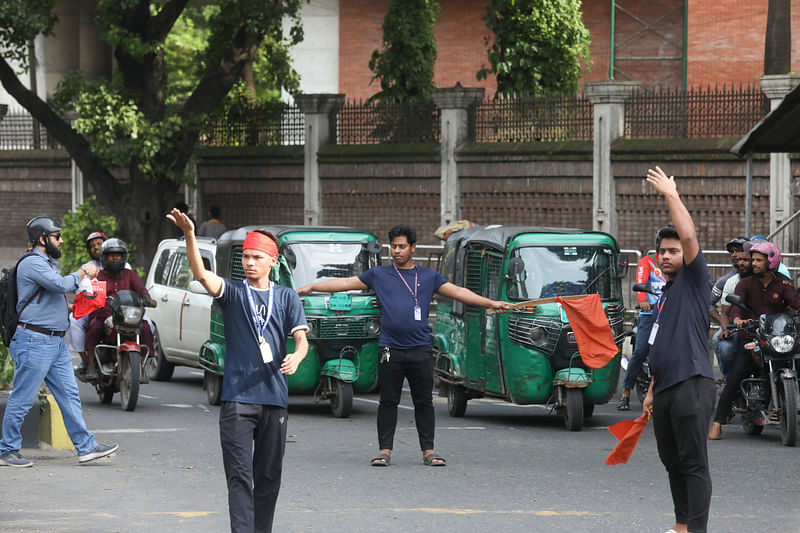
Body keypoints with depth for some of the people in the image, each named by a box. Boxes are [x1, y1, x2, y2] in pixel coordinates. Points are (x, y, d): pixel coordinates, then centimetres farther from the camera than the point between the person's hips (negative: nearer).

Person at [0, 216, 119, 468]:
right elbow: (61, 285, -24)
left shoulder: (48, 263, 21)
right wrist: (82, 273, -8)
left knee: (69, 395, 7)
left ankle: (86, 447, 8)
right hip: (34, 342, -10)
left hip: (56, 342, 10)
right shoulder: (32, 263, -13)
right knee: (22, 398, -4)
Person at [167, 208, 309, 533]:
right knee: (240, 475, -8)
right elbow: (202, 274, -13)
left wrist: (296, 357, -22)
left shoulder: (286, 297, 11)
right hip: (237, 397, -2)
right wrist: (189, 235, -30)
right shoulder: (232, 292, 4)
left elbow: (301, 338, 3)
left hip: (275, 397, 2)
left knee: (269, 476, 9)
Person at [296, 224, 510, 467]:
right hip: (390, 351, 0)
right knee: (388, 402, 2)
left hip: (420, 350, 1)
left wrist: (491, 303, 5)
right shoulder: (379, 275, 10)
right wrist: (309, 288, 5)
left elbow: (458, 292, 12)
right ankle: (385, 450, 8)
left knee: (424, 402, 3)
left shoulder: (428, 277, 13)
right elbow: (345, 283, 10)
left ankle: (428, 451, 8)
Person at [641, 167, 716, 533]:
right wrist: (652, 391, 25)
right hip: (666, 389, 9)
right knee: (672, 461, 14)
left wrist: (671, 194, -12)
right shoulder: (665, 295, 23)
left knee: (694, 463, -10)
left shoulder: (694, 280, -1)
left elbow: (689, 236, -18)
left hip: (692, 386, -9)